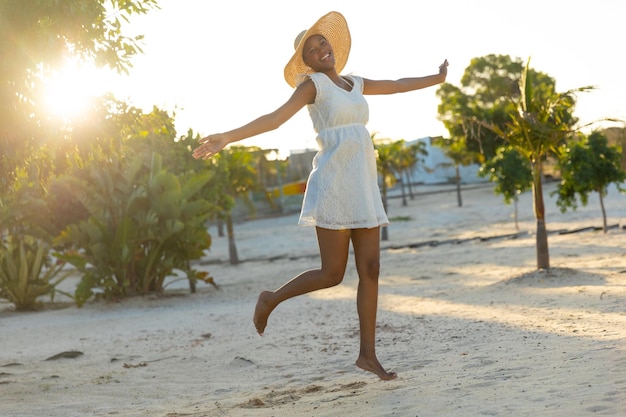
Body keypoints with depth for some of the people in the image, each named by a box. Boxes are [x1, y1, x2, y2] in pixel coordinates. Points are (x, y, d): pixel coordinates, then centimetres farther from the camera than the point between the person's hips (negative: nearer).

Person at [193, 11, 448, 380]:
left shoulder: (355, 84, 18)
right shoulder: (313, 84, -3)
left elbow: (397, 85, 34)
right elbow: (276, 118, -15)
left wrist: (436, 79, 46)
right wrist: (228, 138, -27)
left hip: (364, 188, 7)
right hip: (334, 185, -7)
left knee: (370, 269, 2)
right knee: (332, 274, -4)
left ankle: (368, 354, 8)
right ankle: (271, 300, 19)